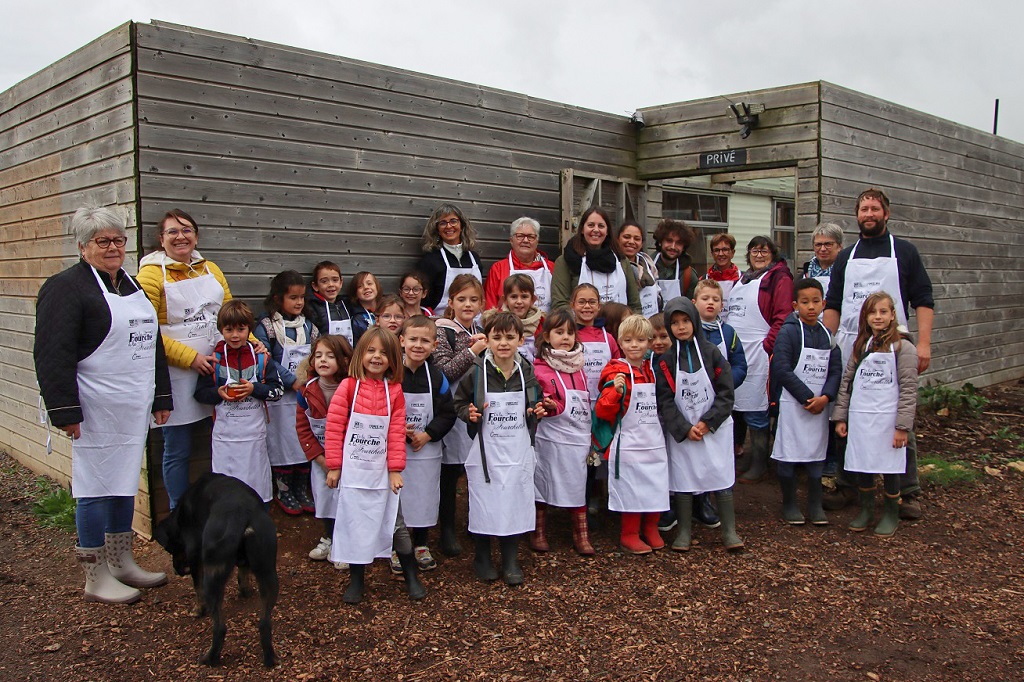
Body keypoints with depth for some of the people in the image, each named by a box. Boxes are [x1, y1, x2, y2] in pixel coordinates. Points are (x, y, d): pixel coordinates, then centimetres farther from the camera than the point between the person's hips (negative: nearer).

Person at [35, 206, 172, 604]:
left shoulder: (132, 286, 15)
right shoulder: (66, 287, -10)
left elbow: (152, 343, 21)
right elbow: (53, 354, -16)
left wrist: (161, 396, 18)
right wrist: (65, 410, -21)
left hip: (133, 407, 8)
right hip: (97, 410, -8)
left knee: (124, 482, 16)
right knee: (96, 487, 0)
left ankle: (122, 563, 29)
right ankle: (96, 579, 12)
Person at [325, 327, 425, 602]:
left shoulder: (395, 391, 0)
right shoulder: (348, 386, -6)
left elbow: (397, 433, 1)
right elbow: (334, 427, -6)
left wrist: (395, 469, -2)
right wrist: (333, 466, -6)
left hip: (381, 471, 1)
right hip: (352, 470, -1)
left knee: (395, 523, 7)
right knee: (355, 525, 7)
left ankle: (411, 576, 22)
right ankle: (356, 581, 23)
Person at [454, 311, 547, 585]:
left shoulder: (526, 373, 1)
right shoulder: (476, 373, -8)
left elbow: (534, 404, 16)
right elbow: (459, 402, 1)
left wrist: (536, 412, -4)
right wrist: (469, 413, -19)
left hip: (517, 451, 2)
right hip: (485, 450, -2)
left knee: (515, 502, 6)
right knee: (484, 504, 5)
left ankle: (510, 560, 23)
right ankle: (482, 557, 26)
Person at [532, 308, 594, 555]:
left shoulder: (578, 366, 13)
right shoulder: (539, 368, -7)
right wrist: (551, 406, -27)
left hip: (578, 437, 5)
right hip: (550, 436, -5)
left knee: (578, 485, 10)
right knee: (542, 484, 5)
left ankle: (581, 534, 21)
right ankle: (538, 532, 20)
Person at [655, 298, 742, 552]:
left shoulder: (711, 352, -2)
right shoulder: (665, 359, -3)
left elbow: (726, 391, -4)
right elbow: (665, 400, -6)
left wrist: (708, 422, -12)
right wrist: (684, 428, -14)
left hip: (715, 429, 0)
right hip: (680, 432, 0)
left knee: (722, 478, 3)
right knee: (683, 481, 5)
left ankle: (729, 531, 16)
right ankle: (683, 531, 18)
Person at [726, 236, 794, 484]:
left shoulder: (779, 278, -3)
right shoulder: (742, 279, 20)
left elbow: (783, 317, -11)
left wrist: (766, 347, -17)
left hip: (757, 355, -7)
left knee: (755, 411, -2)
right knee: (732, 406, 11)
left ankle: (758, 465, 10)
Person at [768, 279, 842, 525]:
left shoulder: (827, 335, 9)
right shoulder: (788, 332, -8)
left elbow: (836, 370, 5)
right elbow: (782, 370, -15)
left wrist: (825, 397, -12)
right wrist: (806, 397, -15)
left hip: (819, 406, 5)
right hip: (791, 404, -5)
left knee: (817, 454, 11)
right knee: (788, 455, 2)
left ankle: (815, 505, 23)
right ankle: (789, 505, 17)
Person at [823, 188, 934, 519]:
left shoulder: (904, 252, 7)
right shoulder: (846, 257, 15)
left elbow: (923, 301, 2)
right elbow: (832, 305, 15)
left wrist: (923, 343, -10)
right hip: (849, 348, 3)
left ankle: (908, 493, 9)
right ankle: (846, 487, 17)